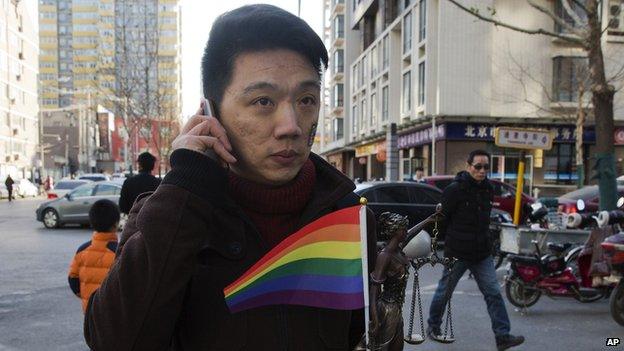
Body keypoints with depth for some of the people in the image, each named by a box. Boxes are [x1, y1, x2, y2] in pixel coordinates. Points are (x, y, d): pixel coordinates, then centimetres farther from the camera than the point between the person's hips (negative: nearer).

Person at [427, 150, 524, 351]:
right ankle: (433, 328, 26)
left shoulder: (487, 189, 7)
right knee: (444, 292, 8)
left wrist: (483, 242, 16)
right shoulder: (454, 190, -14)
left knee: (493, 293, 0)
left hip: (482, 253, 6)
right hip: (456, 253, -5)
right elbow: (441, 219, -10)